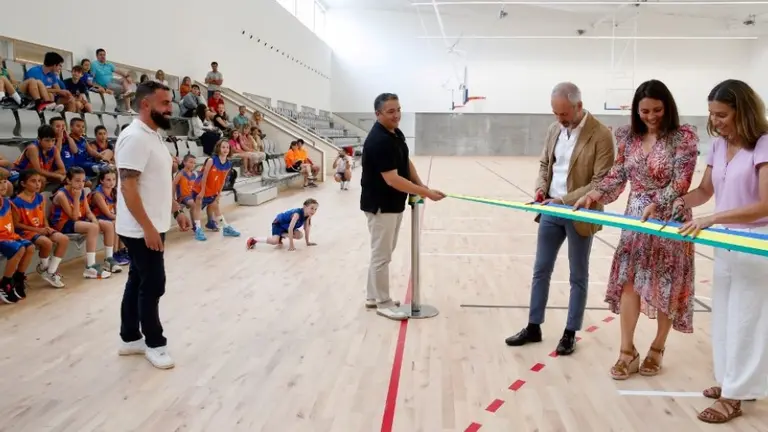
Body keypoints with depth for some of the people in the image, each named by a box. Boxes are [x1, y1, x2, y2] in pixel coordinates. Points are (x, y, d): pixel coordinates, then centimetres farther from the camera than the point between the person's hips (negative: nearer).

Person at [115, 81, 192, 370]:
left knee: (137, 282, 16)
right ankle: (154, 343, 15)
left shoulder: (155, 136, 12)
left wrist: (176, 211, 17)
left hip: (153, 226, 10)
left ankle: (130, 339, 27)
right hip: (142, 230, -10)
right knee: (152, 285, 0)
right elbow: (127, 187, -24)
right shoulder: (135, 137, -19)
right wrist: (148, 228, -25)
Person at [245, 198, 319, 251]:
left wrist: (307, 242, 1)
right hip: (278, 223, -8)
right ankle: (254, 240, -7)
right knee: (274, 241, -26)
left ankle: (282, 236, 10)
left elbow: (306, 228, -1)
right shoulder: (297, 213, -36)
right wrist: (291, 245, -34)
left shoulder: (308, 215, -14)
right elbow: (290, 228, -37)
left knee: (299, 235, -10)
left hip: (287, 226, 8)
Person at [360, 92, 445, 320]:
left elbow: (406, 162, 18)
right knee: (381, 254, 1)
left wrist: (420, 184, 2)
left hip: (394, 204, 10)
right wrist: (425, 193, -26)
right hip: (380, 205, -10)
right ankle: (383, 303, 12)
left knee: (382, 252, 17)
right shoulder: (378, 141, -25)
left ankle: (373, 296, 30)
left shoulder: (396, 133, 5)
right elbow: (392, 179, -29)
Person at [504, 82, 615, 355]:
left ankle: (570, 333, 22)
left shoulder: (601, 136, -14)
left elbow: (601, 182, -17)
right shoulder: (554, 129, 6)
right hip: (550, 211, 6)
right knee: (540, 271, 12)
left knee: (578, 277, 9)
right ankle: (533, 327, 24)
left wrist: (566, 201, -23)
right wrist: (541, 188, -4)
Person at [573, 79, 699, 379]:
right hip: (635, 218, 4)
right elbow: (618, 175, 6)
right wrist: (595, 194, -9)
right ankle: (627, 351, 11)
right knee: (628, 281, 1)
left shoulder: (683, 137, -9)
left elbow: (681, 182, -15)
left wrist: (656, 205, -29)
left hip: (669, 220, -3)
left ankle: (657, 349, 25)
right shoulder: (628, 136, 3)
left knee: (666, 286, 7)